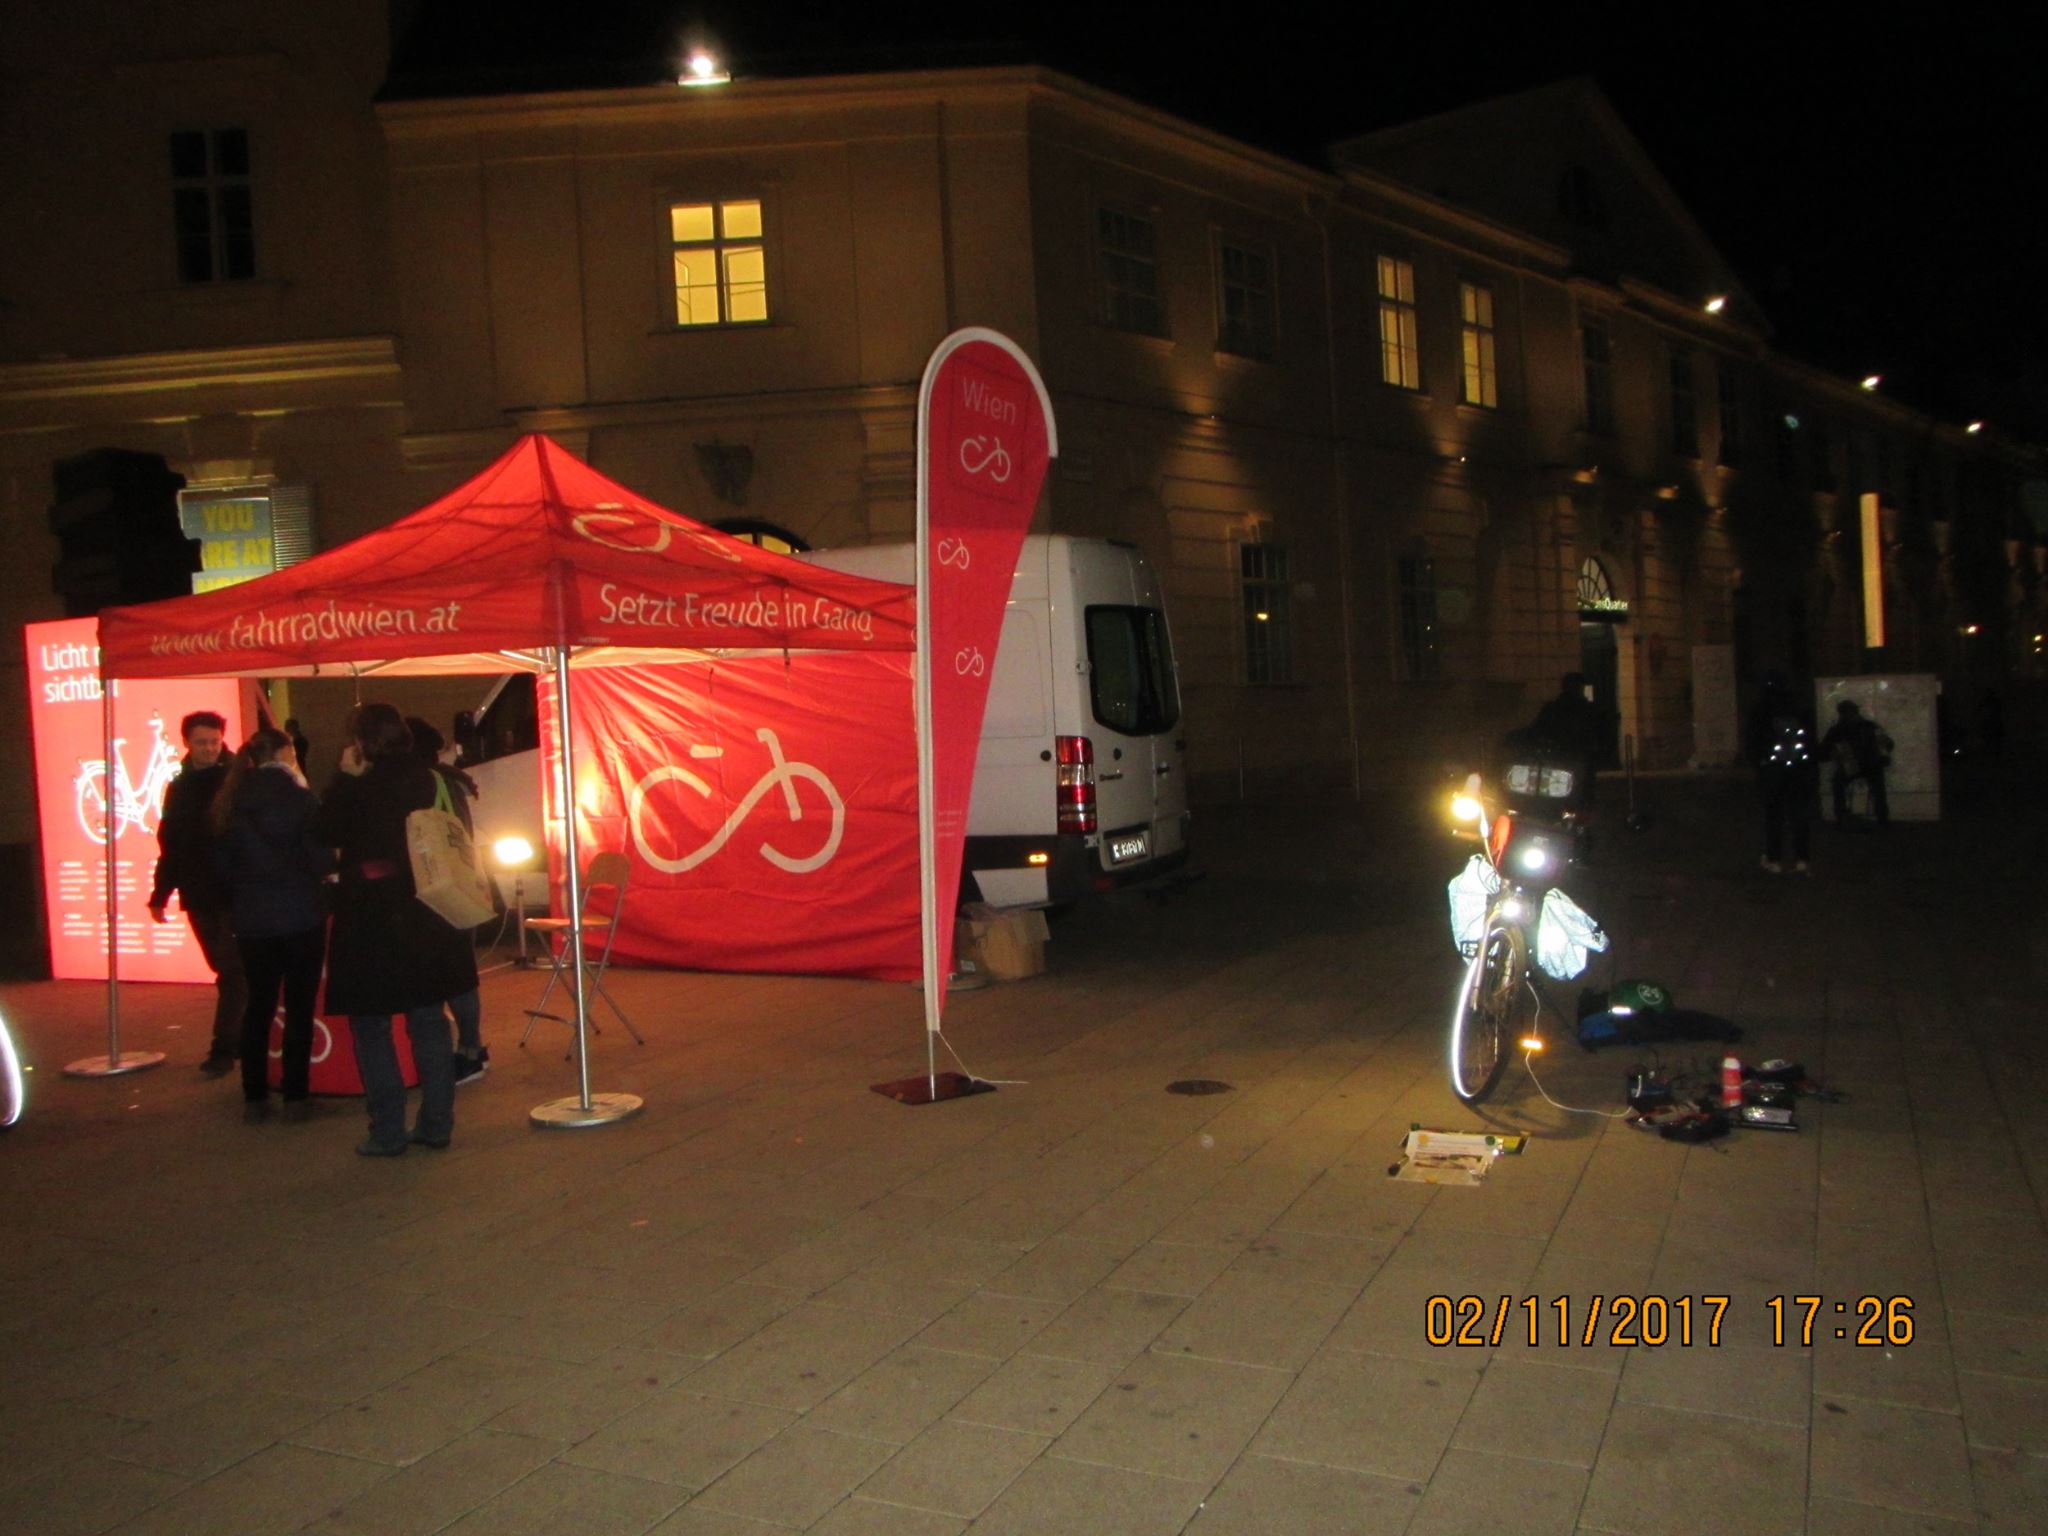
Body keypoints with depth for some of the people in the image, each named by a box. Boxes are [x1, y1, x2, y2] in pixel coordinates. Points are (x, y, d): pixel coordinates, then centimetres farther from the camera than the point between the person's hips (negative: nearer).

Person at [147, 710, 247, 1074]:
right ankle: (240, 1039, 24)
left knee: (231, 971, -5)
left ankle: (223, 1048, -3)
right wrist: (160, 893, 12)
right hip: (198, 896, 5)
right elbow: (169, 846, 15)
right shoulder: (179, 788, 11)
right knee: (227, 971, 13)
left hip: (235, 893, -5)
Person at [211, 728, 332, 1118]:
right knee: (300, 1006, 4)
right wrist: (333, 858, 9)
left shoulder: (229, 805, 3)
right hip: (300, 917, -4)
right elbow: (320, 859, -12)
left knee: (258, 1005, 13)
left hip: (252, 920, 4)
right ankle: (294, 1096, 4)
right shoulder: (299, 798, -11)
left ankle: (255, 1096, 15)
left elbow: (223, 864, 7)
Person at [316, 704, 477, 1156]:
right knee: (429, 1022, 12)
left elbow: (327, 834, -4)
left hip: (370, 920, -5)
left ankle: (387, 1132, 5)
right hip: (424, 919, 5)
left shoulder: (358, 788, -14)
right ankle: (436, 1124, 15)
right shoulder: (424, 781, 0)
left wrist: (345, 777, -4)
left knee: (371, 1027, 5)